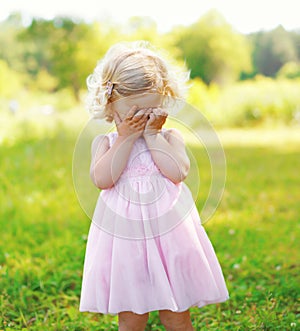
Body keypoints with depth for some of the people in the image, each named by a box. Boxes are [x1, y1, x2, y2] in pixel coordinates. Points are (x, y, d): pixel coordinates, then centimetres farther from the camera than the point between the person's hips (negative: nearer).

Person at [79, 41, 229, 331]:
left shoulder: (170, 137, 4)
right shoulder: (106, 142, 4)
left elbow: (178, 172, -14)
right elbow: (102, 179, -14)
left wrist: (152, 134, -11)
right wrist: (126, 138, -13)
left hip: (169, 234, 1)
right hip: (124, 238, 0)